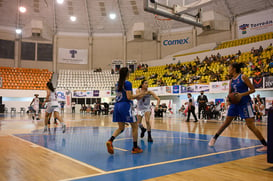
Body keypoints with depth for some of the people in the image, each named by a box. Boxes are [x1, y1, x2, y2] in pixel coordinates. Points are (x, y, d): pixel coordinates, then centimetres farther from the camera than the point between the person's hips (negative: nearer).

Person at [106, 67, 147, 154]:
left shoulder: (118, 83, 15)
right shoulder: (128, 83, -9)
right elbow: (129, 97, -16)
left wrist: (136, 96, 27)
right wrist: (139, 94, -4)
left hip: (117, 105, 8)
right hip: (125, 105, -8)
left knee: (121, 128, 14)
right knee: (134, 126, 6)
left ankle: (110, 141, -9)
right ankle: (135, 148, 10)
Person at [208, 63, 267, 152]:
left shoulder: (243, 77, -9)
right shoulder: (231, 81, 9)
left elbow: (253, 89, -9)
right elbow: (230, 93, 16)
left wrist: (242, 94, -23)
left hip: (245, 103, -6)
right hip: (235, 103, 6)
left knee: (250, 125, -8)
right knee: (226, 122, 13)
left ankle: (265, 145, 2)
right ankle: (214, 138, 23)